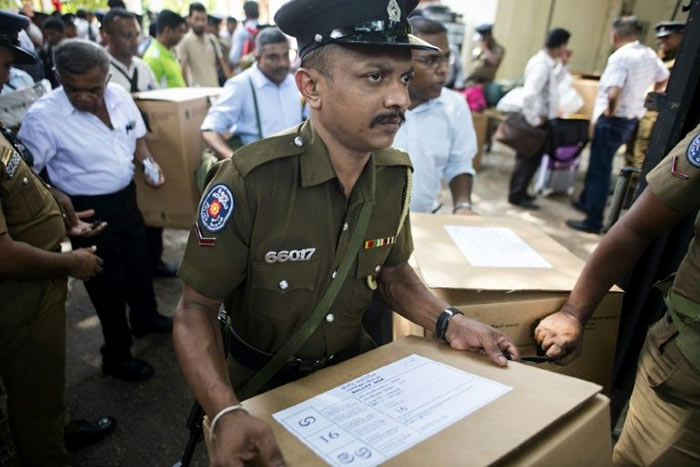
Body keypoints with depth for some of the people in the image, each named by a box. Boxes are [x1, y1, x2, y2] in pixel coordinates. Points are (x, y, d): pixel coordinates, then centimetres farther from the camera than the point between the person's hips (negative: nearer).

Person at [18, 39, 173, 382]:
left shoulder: (120, 96, -5)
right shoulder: (42, 116, -21)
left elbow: (136, 137, 11)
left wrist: (148, 162, -7)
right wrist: (56, 198, -29)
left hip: (126, 198, 6)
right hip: (87, 211, -6)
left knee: (139, 262, 24)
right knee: (108, 280, 6)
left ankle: (145, 318, 52)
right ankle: (117, 356, 29)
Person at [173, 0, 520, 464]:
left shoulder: (396, 173, -14)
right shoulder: (249, 181, -30)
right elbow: (196, 309, -21)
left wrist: (448, 321, -12)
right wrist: (226, 413, -34)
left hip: (353, 365, 5)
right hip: (263, 382, -4)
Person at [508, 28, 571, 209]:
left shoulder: (547, 63, 9)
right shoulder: (541, 64, -22)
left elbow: (554, 82, 25)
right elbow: (529, 94, -31)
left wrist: (563, 64, 14)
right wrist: (535, 119, -22)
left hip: (541, 118, 10)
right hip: (537, 120, -10)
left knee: (529, 157, 16)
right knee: (530, 158, -1)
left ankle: (519, 192, 27)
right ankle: (517, 196, 10)